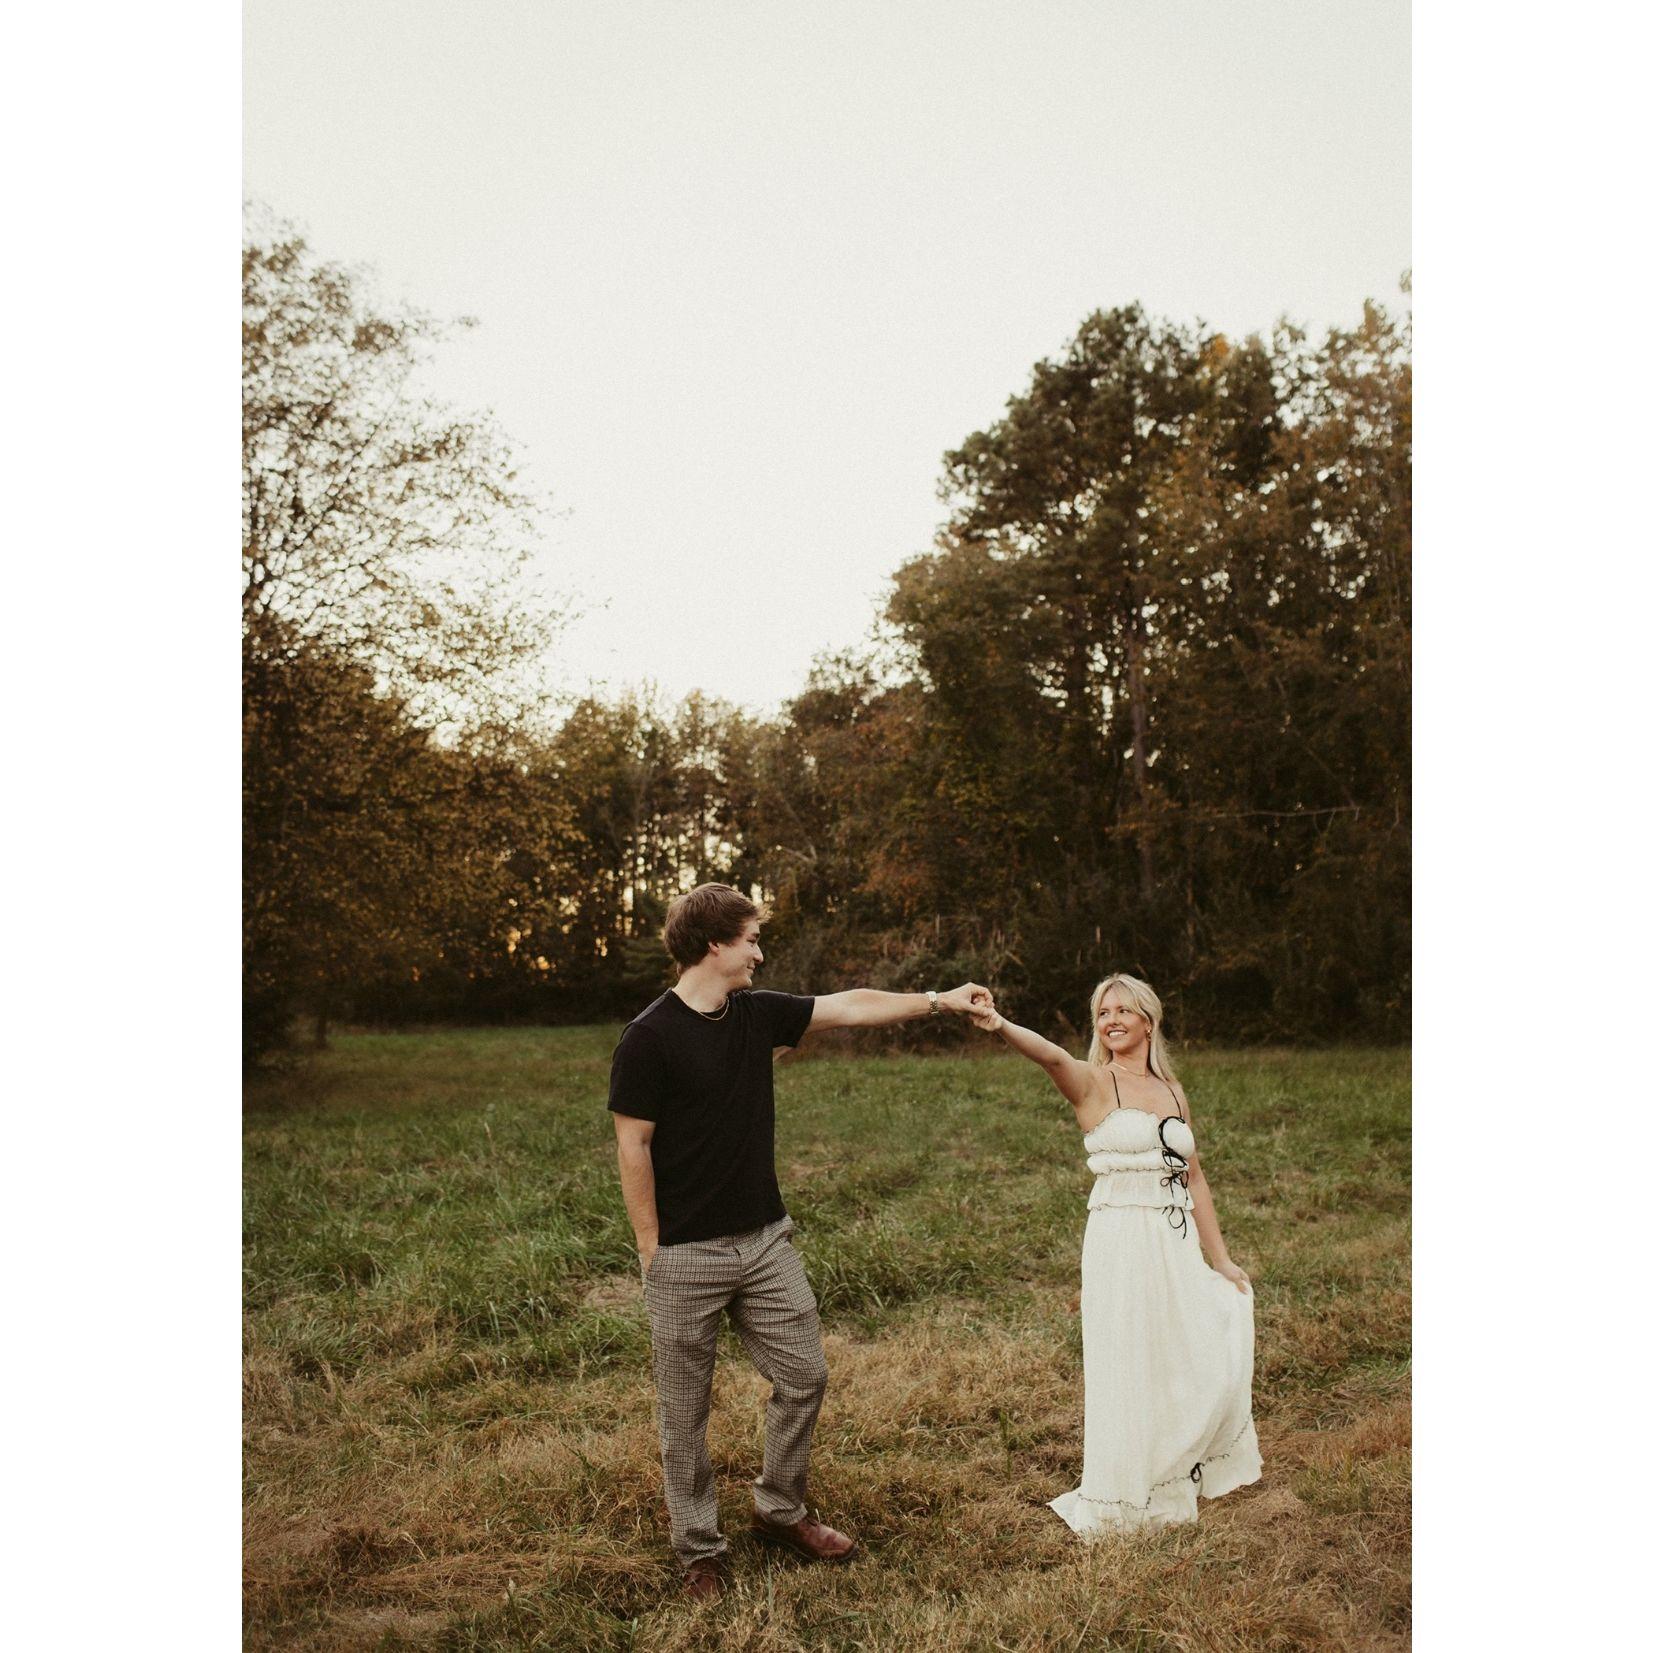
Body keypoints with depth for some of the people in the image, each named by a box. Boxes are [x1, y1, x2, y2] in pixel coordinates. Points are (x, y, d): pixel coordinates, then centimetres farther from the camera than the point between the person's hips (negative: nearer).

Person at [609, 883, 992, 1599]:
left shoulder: (758, 1013, 4)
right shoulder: (649, 1038, -15)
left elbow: (851, 1005, 11)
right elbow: (633, 1149, -13)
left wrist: (938, 1000, 12)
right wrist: (652, 1251, -11)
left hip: (764, 1240, 6)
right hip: (687, 1257, -6)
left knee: (804, 1375, 11)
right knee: (685, 1410, 7)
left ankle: (779, 1511, 32)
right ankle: (698, 1549, 25)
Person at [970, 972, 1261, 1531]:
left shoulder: (1173, 1092, 11)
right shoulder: (1093, 1083, -6)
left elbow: (1193, 1177, 16)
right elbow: (1051, 1055, -28)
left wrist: (1220, 1258, 15)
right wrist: (1001, 1027, -49)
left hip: (1176, 1243, 6)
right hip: (1121, 1241, -5)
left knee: (1203, 1362, 12)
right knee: (1130, 1369, 2)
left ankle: (1179, 1476, 36)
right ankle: (1128, 1500, 20)